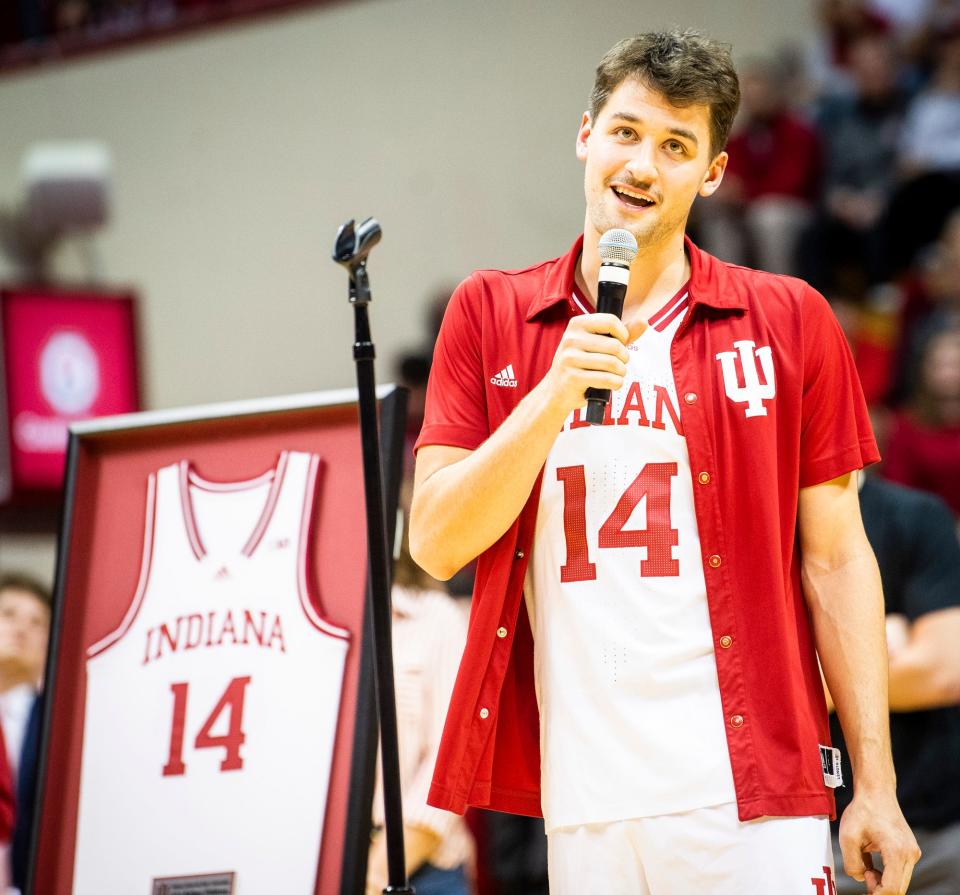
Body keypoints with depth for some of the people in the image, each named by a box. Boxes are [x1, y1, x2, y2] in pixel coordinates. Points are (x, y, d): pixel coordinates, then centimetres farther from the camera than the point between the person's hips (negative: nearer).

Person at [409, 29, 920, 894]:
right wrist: (555, 394, -12)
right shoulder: (490, 313, 9)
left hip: (750, 794, -1)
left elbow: (835, 560, 6)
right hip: (581, 804, 1)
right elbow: (436, 544, 1)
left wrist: (877, 788, 0)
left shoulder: (790, 320, 6)